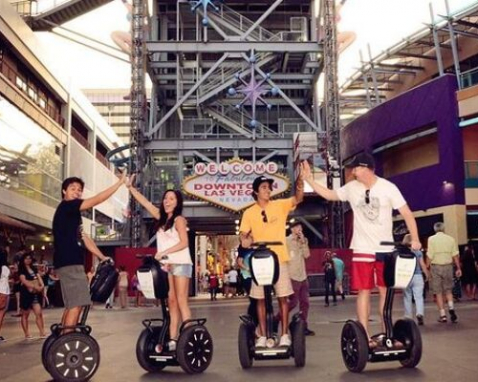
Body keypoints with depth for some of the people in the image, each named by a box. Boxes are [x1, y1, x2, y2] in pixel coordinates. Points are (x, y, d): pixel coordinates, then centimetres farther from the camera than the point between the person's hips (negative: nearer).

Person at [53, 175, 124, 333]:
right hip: (69, 263, -11)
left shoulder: (72, 213, 23)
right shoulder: (66, 206, -7)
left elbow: (84, 238, 21)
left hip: (71, 263, 11)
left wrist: (102, 257, 17)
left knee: (72, 305, 13)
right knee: (76, 304, -13)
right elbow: (97, 200, -16)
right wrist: (120, 182, -13)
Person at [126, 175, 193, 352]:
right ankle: (173, 340, 7)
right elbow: (145, 202, 16)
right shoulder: (162, 218, 14)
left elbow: (184, 242, -14)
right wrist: (130, 187, 13)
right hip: (166, 265, 7)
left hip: (181, 264, -7)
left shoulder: (179, 219, -4)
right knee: (171, 303, 5)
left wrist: (163, 252, -20)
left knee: (181, 302, -9)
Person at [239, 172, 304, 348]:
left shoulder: (280, 205, 3)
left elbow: (298, 199, -10)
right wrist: (244, 239, -21)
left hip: (279, 259, 0)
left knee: (283, 297, 3)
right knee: (260, 299, 4)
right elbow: (243, 233, 3)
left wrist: (300, 183, -29)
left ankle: (285, 335, 12)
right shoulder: (249, 213, 5)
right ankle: (262, 336, 13)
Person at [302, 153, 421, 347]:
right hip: (362, 250, 1)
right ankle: (365, 336, 5)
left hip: (385, 249, -1)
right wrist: (309, 179, 5)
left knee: (385, 291, 8)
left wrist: (415, 239, -18)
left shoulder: (388, 187, -7)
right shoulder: (351, 188, 2)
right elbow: (329, 195, 14)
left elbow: (407, 213, -8)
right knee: (364, 291, 1)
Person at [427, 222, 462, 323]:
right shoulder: (450, 239, 3)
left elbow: (430, 256, -9)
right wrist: (458, 268, 9)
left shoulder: (431, 239, -3)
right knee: (448, 289, 17)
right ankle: (451, 308, -4)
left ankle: (442, 315, 4)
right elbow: (455, 255, 2)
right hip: (448, 266, 2)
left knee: (438, 292, 5)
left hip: (436, 266, -2)